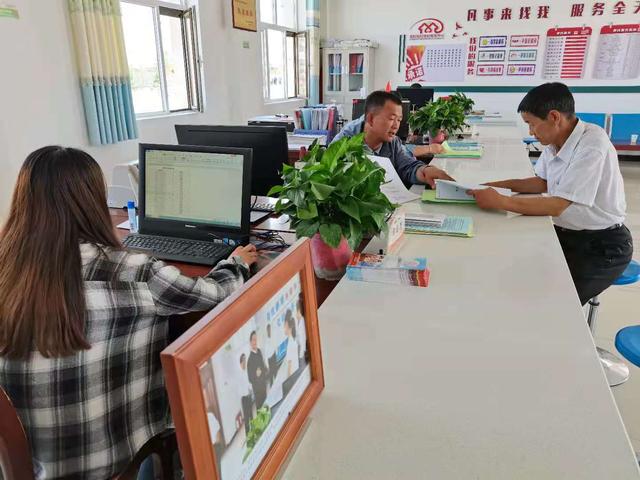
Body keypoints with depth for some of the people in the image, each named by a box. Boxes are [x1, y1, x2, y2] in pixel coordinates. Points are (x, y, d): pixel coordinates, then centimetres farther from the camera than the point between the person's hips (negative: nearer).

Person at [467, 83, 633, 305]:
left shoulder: (592, 146, -25)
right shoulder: (555, 140, -1)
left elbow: (557, 206, -27)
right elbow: (542, 182, 13)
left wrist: (500, 201, -26)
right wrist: (494, 185, 0)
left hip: (602, 245, -7)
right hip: (565, 233, 7)